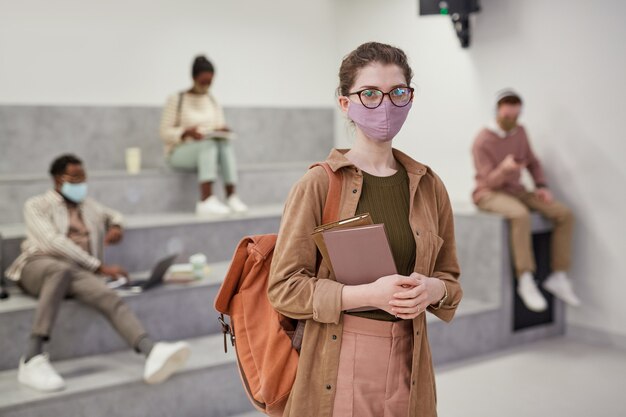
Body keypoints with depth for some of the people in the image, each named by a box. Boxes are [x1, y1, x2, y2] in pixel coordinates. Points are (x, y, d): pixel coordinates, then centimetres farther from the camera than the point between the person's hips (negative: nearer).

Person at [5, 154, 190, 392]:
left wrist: (116, 226, 19)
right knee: (62, 270, -42)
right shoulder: (36, 206, 10)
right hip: (38, 265, -3)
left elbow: (113, 214, 47)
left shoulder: (89, 206, 27)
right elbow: (53, 243, -6)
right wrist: (100, 267, -13)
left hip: (76, 272, 4)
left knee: (110, 297, -31)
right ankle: (32, 358, -46)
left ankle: (153, 354, -56)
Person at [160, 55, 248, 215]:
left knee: (226, 144, -30)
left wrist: (222, 131, -10)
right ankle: (207, 200, -47)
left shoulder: (213, 101, 12)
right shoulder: (176, 100, -3)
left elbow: (220, 127, 14)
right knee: (209, 144, -36)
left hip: (208, 150, 4)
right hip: (179, 152, -4)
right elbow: (165, 133, -7)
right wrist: (187, 132, -25)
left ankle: (232, 197, -38)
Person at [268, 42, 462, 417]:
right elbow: (284, 287, -10)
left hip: (407, 363, 4)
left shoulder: (429, 186, 3)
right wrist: (365, 293, -21)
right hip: (336, 367, -4)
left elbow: (450, 278, 12)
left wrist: (431, 290, -10)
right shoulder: (317, 185, -9)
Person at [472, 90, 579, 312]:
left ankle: (558, 277, -6)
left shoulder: (520, 131, 3)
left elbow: (532, 162, 15)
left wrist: (542, 186, -3)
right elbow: (491, 182, -20)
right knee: (521, 215, -40)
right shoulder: (483, 141, -17)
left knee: (564, 214, -12)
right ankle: (526, 281, -31)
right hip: (489, 194, -7)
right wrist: (505, 168, -42)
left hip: (515, 191, 7)